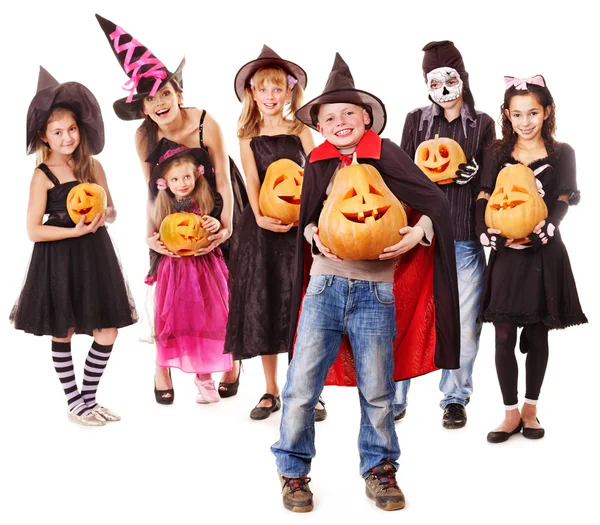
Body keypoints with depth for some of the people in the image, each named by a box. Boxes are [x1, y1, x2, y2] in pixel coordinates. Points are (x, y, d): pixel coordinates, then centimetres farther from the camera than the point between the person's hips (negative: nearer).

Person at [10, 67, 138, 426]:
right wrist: (76, 231, -20)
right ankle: (75, 404, 23)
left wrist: (104, 217, -11)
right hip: (59, 260, -4)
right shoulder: (43, 174, -9)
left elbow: (112, 211, 12)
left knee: (108, 332, 5)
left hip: (95, 255, 5)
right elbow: (34, 230, -12)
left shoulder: (93, 166, 4)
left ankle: (89, 397, 23)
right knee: (63, 334, 8)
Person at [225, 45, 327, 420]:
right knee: (262, 303, 3)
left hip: (300, 223, -1)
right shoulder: (248, 137, 9)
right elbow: (252, 181, -3)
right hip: (262, 225, 2)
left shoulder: (300, 131, 7)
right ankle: (271, 391, 14)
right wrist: (261, 217, -20)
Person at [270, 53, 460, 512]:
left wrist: (416, 234, -19)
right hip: (325, 285, 2)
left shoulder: (384, 154, -2)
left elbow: (436, 203, -2)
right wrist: (316, 237, -4)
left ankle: (379, 468, 29)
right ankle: (293, 471, 19)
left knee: (377, 392, 7)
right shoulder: (319, 164, 7)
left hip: (375, 290, -2)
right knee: (301, 387, 0)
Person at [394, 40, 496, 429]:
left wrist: (473, 172, -12)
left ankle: (455, 398, 19)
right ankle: (394, 398, 11)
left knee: (464, 323, 3)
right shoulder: (416, 121, 11)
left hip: (465, 239, 0)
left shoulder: (482, 124, 11)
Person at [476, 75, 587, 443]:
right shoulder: (498, 154, 6)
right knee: (504, 337, 0)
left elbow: (564, 201, -6)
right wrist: (491, 233, -19)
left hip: (545, 254, -1)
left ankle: (530, 409, 23)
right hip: (506, 255, 1)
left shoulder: (562, 154, 3)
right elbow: (485, 199, -1)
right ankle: (511, 413, 12)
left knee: (537, 336, 8)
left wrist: (542, 228, -23)